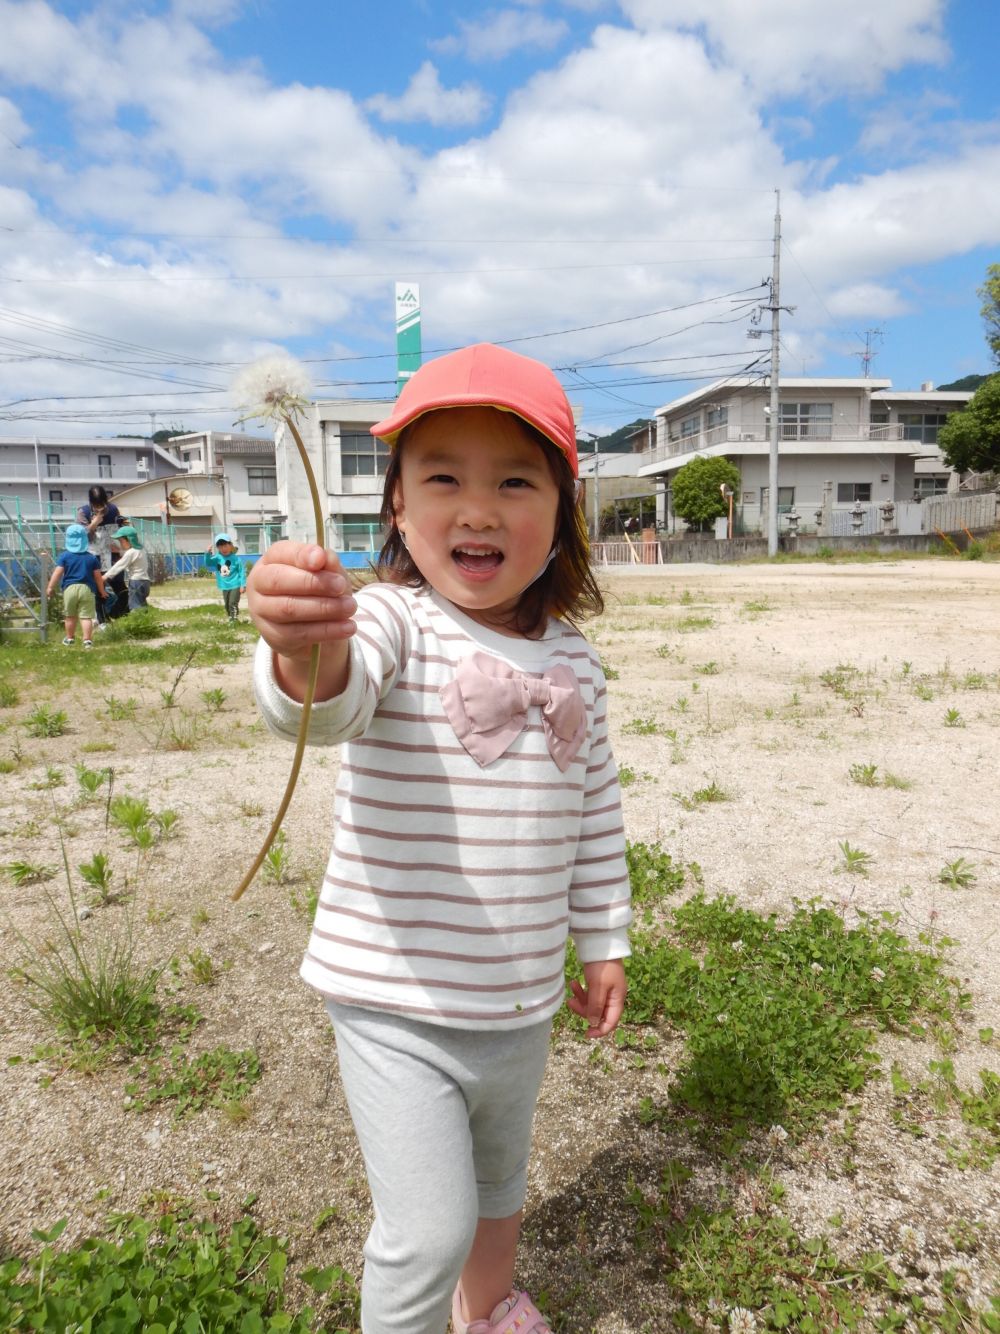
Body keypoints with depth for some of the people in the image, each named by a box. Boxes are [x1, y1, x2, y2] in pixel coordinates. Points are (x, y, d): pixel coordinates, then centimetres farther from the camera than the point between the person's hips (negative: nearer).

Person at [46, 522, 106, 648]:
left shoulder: (65, 556, 0)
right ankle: (87, 640, -10)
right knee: (86, 616, -1)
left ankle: (70, 639, 29)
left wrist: (50, 587, 3)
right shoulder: (92, 557, 3)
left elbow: (57, 573, -4)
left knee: (70, 616, 15)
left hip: (70, 588, 0)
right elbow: (98, 576, 5)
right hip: (87, 589, 0)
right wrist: (102, 590, 17)